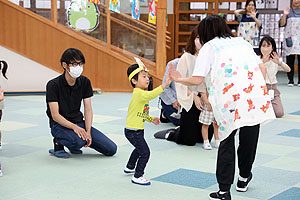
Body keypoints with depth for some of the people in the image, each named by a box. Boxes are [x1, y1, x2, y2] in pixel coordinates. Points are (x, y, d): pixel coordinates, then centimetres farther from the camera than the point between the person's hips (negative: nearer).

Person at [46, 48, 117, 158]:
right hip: (60, 125, -5)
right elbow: (55, 115, -19)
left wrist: (88, 131, -16)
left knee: (111, 149, -5)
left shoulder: (85, 82, 0)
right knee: (78, 141, -39)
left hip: (79, 122, 6)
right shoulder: (53, 85, -15)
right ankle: (58, 142, -5)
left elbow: (88, 109, -1)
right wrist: (74, 127, -34)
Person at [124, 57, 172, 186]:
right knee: (145, 152, -11)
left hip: (137, 130, 11)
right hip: (133, 131, -11)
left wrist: (151, 119, 8)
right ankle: (137, 177, -1)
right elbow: (151, 95, -43)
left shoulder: (141, 93, 12)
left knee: (139, 149, 31)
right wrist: (165, 84, -51)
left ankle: (129, 168, 51)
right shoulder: (139, 93, -22)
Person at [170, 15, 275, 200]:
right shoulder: (242, 42, 25)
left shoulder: (208, 47, 11)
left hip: (229, 99, -4)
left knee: (227, 142, 7)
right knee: (249, 139, 19)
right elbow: (262, 68, 14)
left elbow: (197, 80, 1)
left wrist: (179, 79, 17)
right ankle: (244, 178, 38)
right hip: (255, 95, 4)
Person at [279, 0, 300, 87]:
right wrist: (285, 15, -10)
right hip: (290, 39, 0)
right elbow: (281, 24, 2)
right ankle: (290, 81, 5)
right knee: (290, 60, -1)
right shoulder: (288, 12, 11)